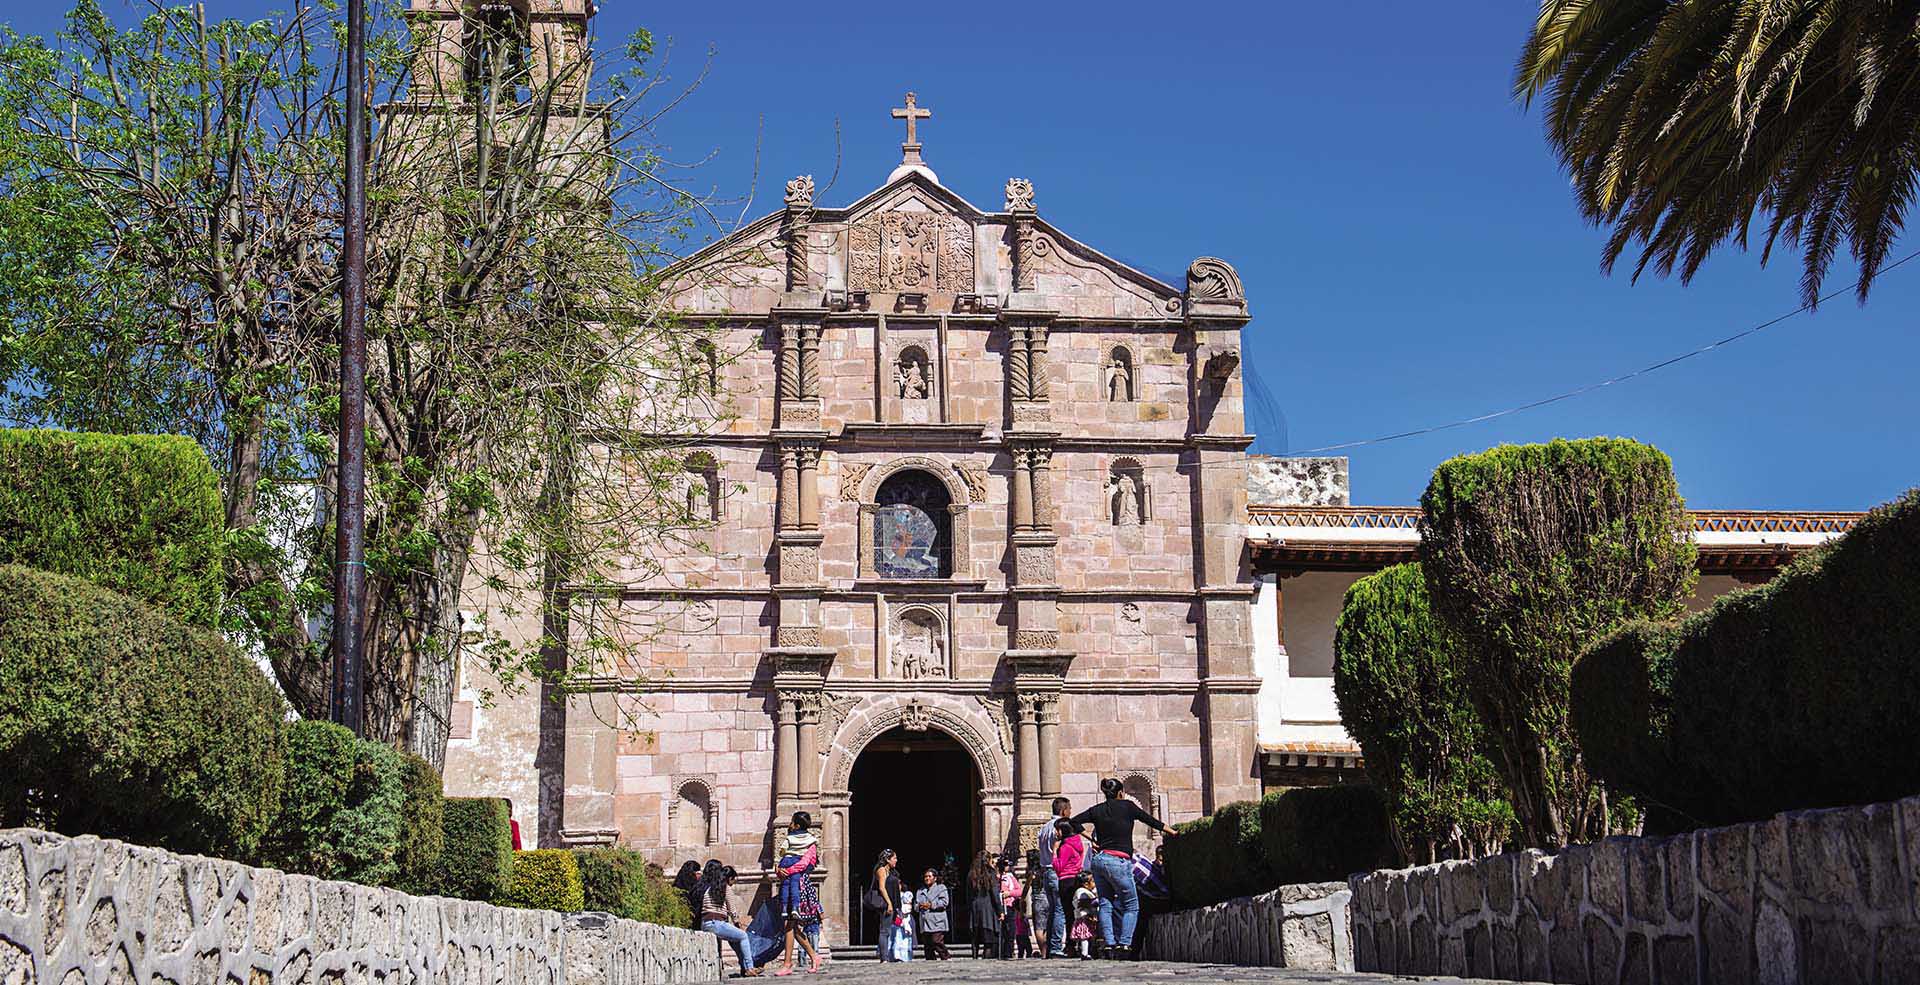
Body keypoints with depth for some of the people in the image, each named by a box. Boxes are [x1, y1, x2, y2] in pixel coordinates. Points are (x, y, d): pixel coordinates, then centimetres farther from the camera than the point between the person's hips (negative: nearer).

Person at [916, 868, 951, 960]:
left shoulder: (941, 888, 9)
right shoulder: (921, 891, 27)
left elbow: (944, 902, -4)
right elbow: (915, 905, 23)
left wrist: (931, 905, -12)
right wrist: (919, 906, -1)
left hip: (937, 922, -6)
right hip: (925, 923, 6)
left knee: (937, 942, -16)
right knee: (927, 945, 2)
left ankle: (945, 958, -11)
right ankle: (930, 960, 6)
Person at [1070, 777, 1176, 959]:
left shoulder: (1097, 810, 12)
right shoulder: (1127, 806, 3)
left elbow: (1072, 822, 10)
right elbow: (1150, 820, 12)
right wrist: (1170, 832, 24)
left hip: (1098, 859, 5)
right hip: (1118, 861, -5)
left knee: (1105, 904, 10)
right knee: (1131, 905, 4)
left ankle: (1109, 945, 1)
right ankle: (1124, 944, -7)